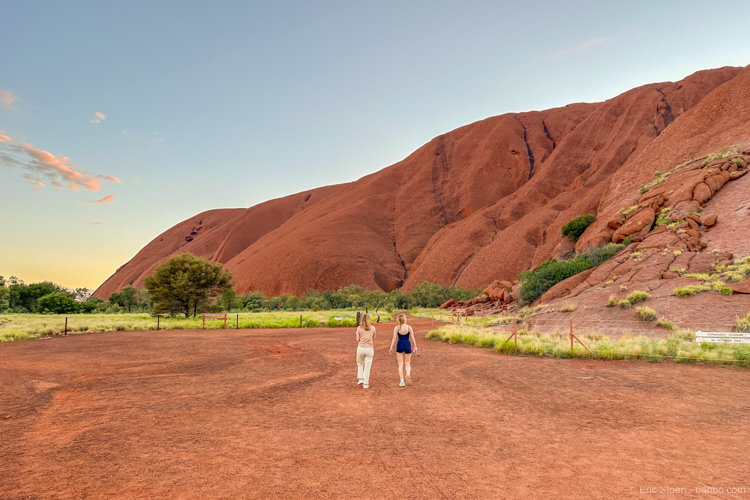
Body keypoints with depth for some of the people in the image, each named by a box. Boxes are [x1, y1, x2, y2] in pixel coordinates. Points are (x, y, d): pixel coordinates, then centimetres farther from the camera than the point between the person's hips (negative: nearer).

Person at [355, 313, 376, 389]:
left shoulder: (359, 328, -1)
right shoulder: (373, 328, 2)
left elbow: (357, 340, -3)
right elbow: (373, 340, 10)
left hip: (361, 348, 0)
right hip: (369, 349, 0)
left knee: (360, 363, 24)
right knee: (367, 367, 5)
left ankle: (360, 379, 17)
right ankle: (365, 384, 9)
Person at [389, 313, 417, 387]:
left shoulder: (396, 328, -4)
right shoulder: (409, 327, -4)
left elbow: (394, 338, -6)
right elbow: (412, 338, -2)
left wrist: (391, 347, 0)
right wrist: (415, 346, 11)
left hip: (399, 345, 0)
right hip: (407, 345, 0)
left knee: (400, 364, 8)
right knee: (407, 363, 15)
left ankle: (402, 381, 4)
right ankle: (408, 374, -15)